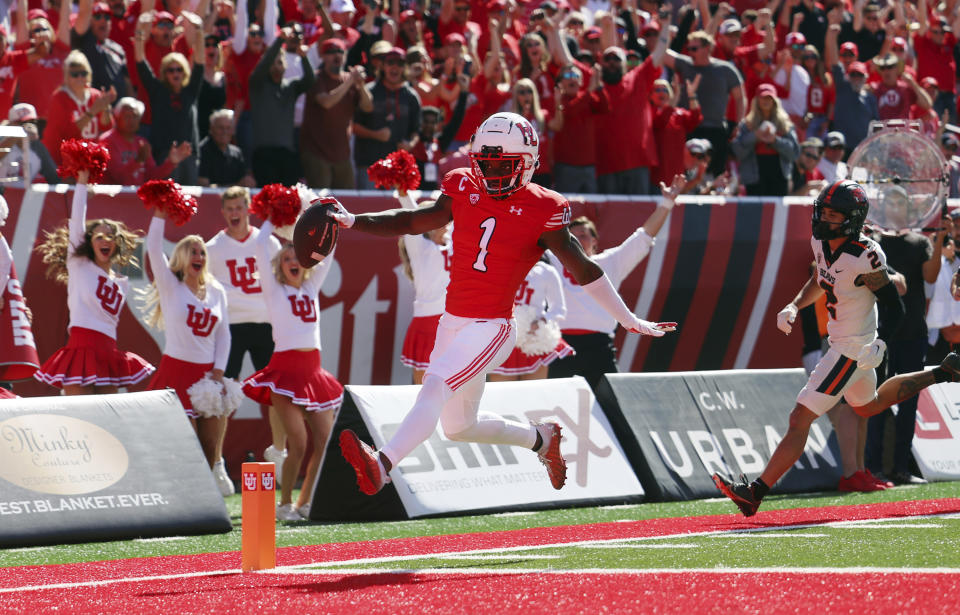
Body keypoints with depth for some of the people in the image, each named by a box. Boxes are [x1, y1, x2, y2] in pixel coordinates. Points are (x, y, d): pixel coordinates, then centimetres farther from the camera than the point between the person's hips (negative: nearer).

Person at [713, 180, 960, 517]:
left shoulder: (865, 259, -27)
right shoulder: (821, 242, -4)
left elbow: (893, 308, -20)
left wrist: (879, 344, -36)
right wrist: (793, 306, 2)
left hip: (854, 350, -10)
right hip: (840, 341, 10)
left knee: (800, 419, -11)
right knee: (868, 406, 34)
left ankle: (755, 492, -11)